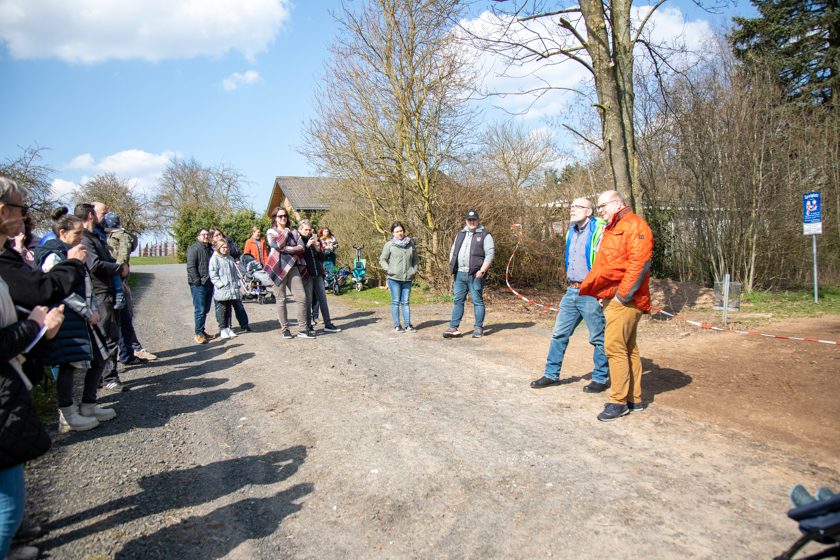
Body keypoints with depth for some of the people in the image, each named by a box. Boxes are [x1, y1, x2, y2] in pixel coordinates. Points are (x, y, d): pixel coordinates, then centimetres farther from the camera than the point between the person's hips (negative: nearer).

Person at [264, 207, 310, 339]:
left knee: (301, 297, -5)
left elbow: (301, 248, 0)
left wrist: (285, 248, -11)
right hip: (278, 268, -3)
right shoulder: (271, 232, 8)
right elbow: (276, 245, -13)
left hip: (292, 267, 3)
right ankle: (285, 329, 9)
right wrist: (285, 232, -3)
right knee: (281, 300, 0)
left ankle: (302, 329, -1)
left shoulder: (294, 232, 16)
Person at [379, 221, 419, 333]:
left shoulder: (411, 244, 8)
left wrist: (414, 270, 6)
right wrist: (388, 270, -11)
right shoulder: (389, 245, -3)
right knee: (395, 302, 2)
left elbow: (415, 259, 19)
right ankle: (397, 325, 7)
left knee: (405, 302, 8)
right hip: (394, 278, -3)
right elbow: (382, 259, 1)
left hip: (407, 279, 3)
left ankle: (408, 325, 11)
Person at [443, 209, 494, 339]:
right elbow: (453, 251, 22)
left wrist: (482, 271, -15)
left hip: (475, 275, -5)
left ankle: (478, 328, 9)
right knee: (458, 300, 5)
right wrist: (452, 266, 8)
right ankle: (453, 328, 7)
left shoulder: (485, 235, 0)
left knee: (477, 301, 1)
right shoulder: (460, 235, 18)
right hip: (459, 274, 5)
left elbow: (490, 254, -7)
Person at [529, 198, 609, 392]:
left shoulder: (599, 229, -11)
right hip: (571, 291, 8)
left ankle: (600, 379, 16)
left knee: (598, 338, 4)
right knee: (559, 334, 9)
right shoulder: (571, 232, 14)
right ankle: (551, 374, 18)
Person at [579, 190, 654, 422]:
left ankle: (619, 401, -1)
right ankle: (634, 398, 22)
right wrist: (600, 292, 14)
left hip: (624, 300, -10)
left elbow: (639, 263, -20)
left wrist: (623, 294, -20)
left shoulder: (635, 225, -10)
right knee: (628, 348, 14)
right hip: (611, 298, 10)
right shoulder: (612, 229, 21)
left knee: (615, 347, -9)